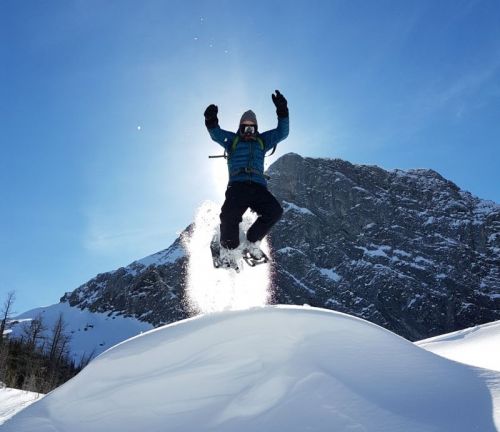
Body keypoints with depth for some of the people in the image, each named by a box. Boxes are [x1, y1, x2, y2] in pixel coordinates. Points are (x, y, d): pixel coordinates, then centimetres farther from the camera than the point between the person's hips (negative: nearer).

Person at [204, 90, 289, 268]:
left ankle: (253, 242, -1)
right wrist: (211, 122, -18)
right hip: (238, 185, -2)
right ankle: (227, 249, -5)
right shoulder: (232, 140, 21)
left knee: (275, 210, -23)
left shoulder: (262, 141, 26)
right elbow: (216, 133, 4)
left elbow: (282, 132, 16)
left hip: (258, 187, 3)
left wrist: (282, 112, 1)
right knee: (230, 215, -30)